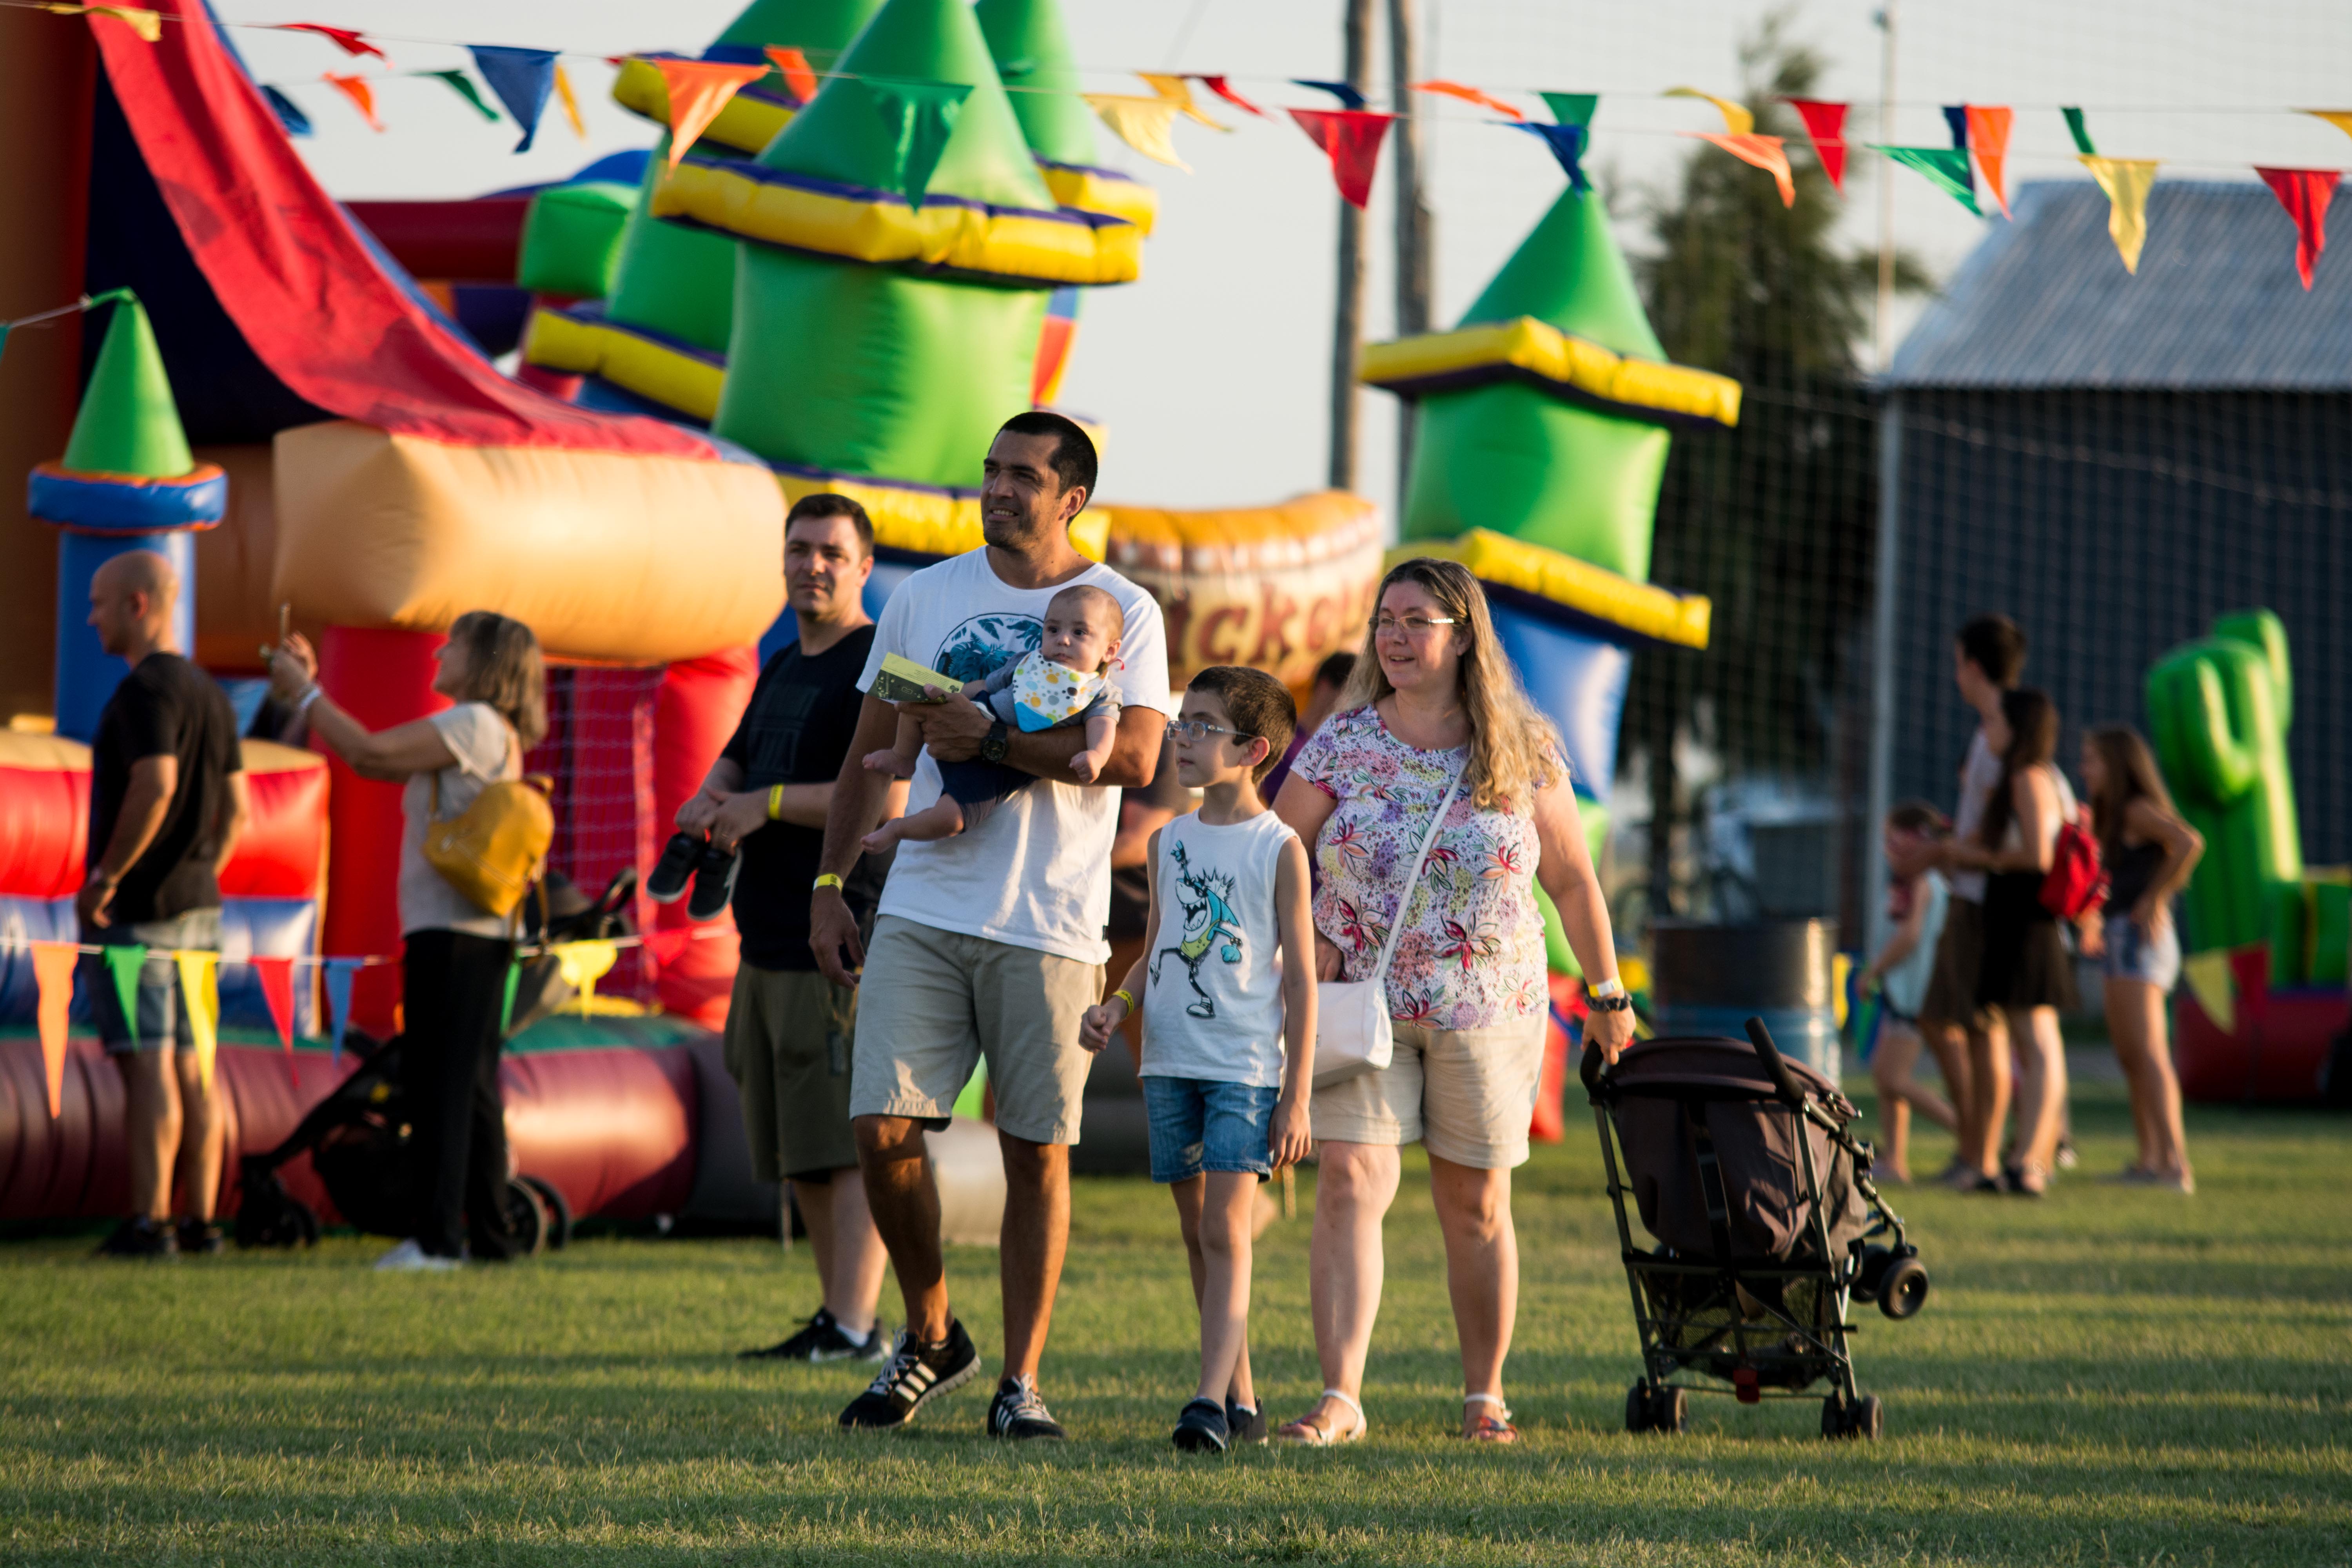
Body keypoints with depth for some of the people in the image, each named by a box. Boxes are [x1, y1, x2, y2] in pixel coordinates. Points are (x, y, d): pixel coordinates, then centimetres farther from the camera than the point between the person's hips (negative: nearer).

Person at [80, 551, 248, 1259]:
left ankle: (149, 1222, -13)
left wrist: (103, 878, -19)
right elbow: (236, 808, 17)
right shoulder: (211, 694, 15)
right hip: (198, 908, 9)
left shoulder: (146, 688, -13)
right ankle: (201, 1220, 7)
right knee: (193, 1067, 8)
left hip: (137, 908, -9)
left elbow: (155, 785, -25)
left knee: (147, 1066, -10)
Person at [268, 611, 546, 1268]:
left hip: (454, 928, -10)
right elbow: (375, 761, 20)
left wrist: (304, 692, -4)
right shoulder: (489, 735, 20)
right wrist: (309, 690, 18)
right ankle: (489, 1233, 14)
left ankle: (438, 1236, -14)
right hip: (476, 933, 10)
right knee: (470, 1084, 12)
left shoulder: (475, 724, -10)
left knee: (441, 1079, -11)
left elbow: (369, 753, -15)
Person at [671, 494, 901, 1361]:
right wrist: (709, 808, 2)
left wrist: (768, 804, -14)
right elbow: (731, 769, 26)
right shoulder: (782, 668, 20)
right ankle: (836, 1314, 16)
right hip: (769, 938, 9)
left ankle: (853, 1325, -14)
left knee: (848, 1141, -11)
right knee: (799, 1154, 10)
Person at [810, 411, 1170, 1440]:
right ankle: (930, 1337, 13)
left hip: (1050, 927, -2)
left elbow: (1135, 758, -14)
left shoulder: (1123, 612, 0)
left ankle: (1021, 1382, 8)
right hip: (922, 913, 2)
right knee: (882, 1126, -7)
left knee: (1037, 1153, 0)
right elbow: (870, 754, 16)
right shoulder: (924, 598, 10)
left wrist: (991, 739, -16)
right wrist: (828, 888, 10)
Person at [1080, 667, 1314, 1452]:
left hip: (1247, 1067, -6)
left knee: (1225, 1227, -15)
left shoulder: (1278, 849, -4)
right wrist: (1117, 1006, -1)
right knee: (1197, 1233, 9)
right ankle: (1243, 1400, 17)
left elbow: (1300, 979, -4)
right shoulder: (1170, 841, 11)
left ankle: (1211, 1400, -22)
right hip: (1170, 1062, 6)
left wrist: (1296, 1097, -8)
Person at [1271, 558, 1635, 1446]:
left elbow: (1573, 881, 7)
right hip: (1364, 1005, 0)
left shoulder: (1522, 755, 0)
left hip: (1489, 1008, 0)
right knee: (1349, 1183, -14)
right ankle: (1340, 1398, -17)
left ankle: (1486, 1396, 22)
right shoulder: (1341, 745, -1)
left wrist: (1608, 992, 9)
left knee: (1477, 1207, 8)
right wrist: (1305, 934, -10)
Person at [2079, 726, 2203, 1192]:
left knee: (2147, 1051, -16)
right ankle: (2148, 1161, 16)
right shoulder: (2113, 817, 19)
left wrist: (2155, 899, -20)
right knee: (2129, 1056, 12)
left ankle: (2176, 1163, -23)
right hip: (2119, 941, 10)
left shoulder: (2138, 810, -10)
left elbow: (2190, 842, -26)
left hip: (2140, 939, -10)